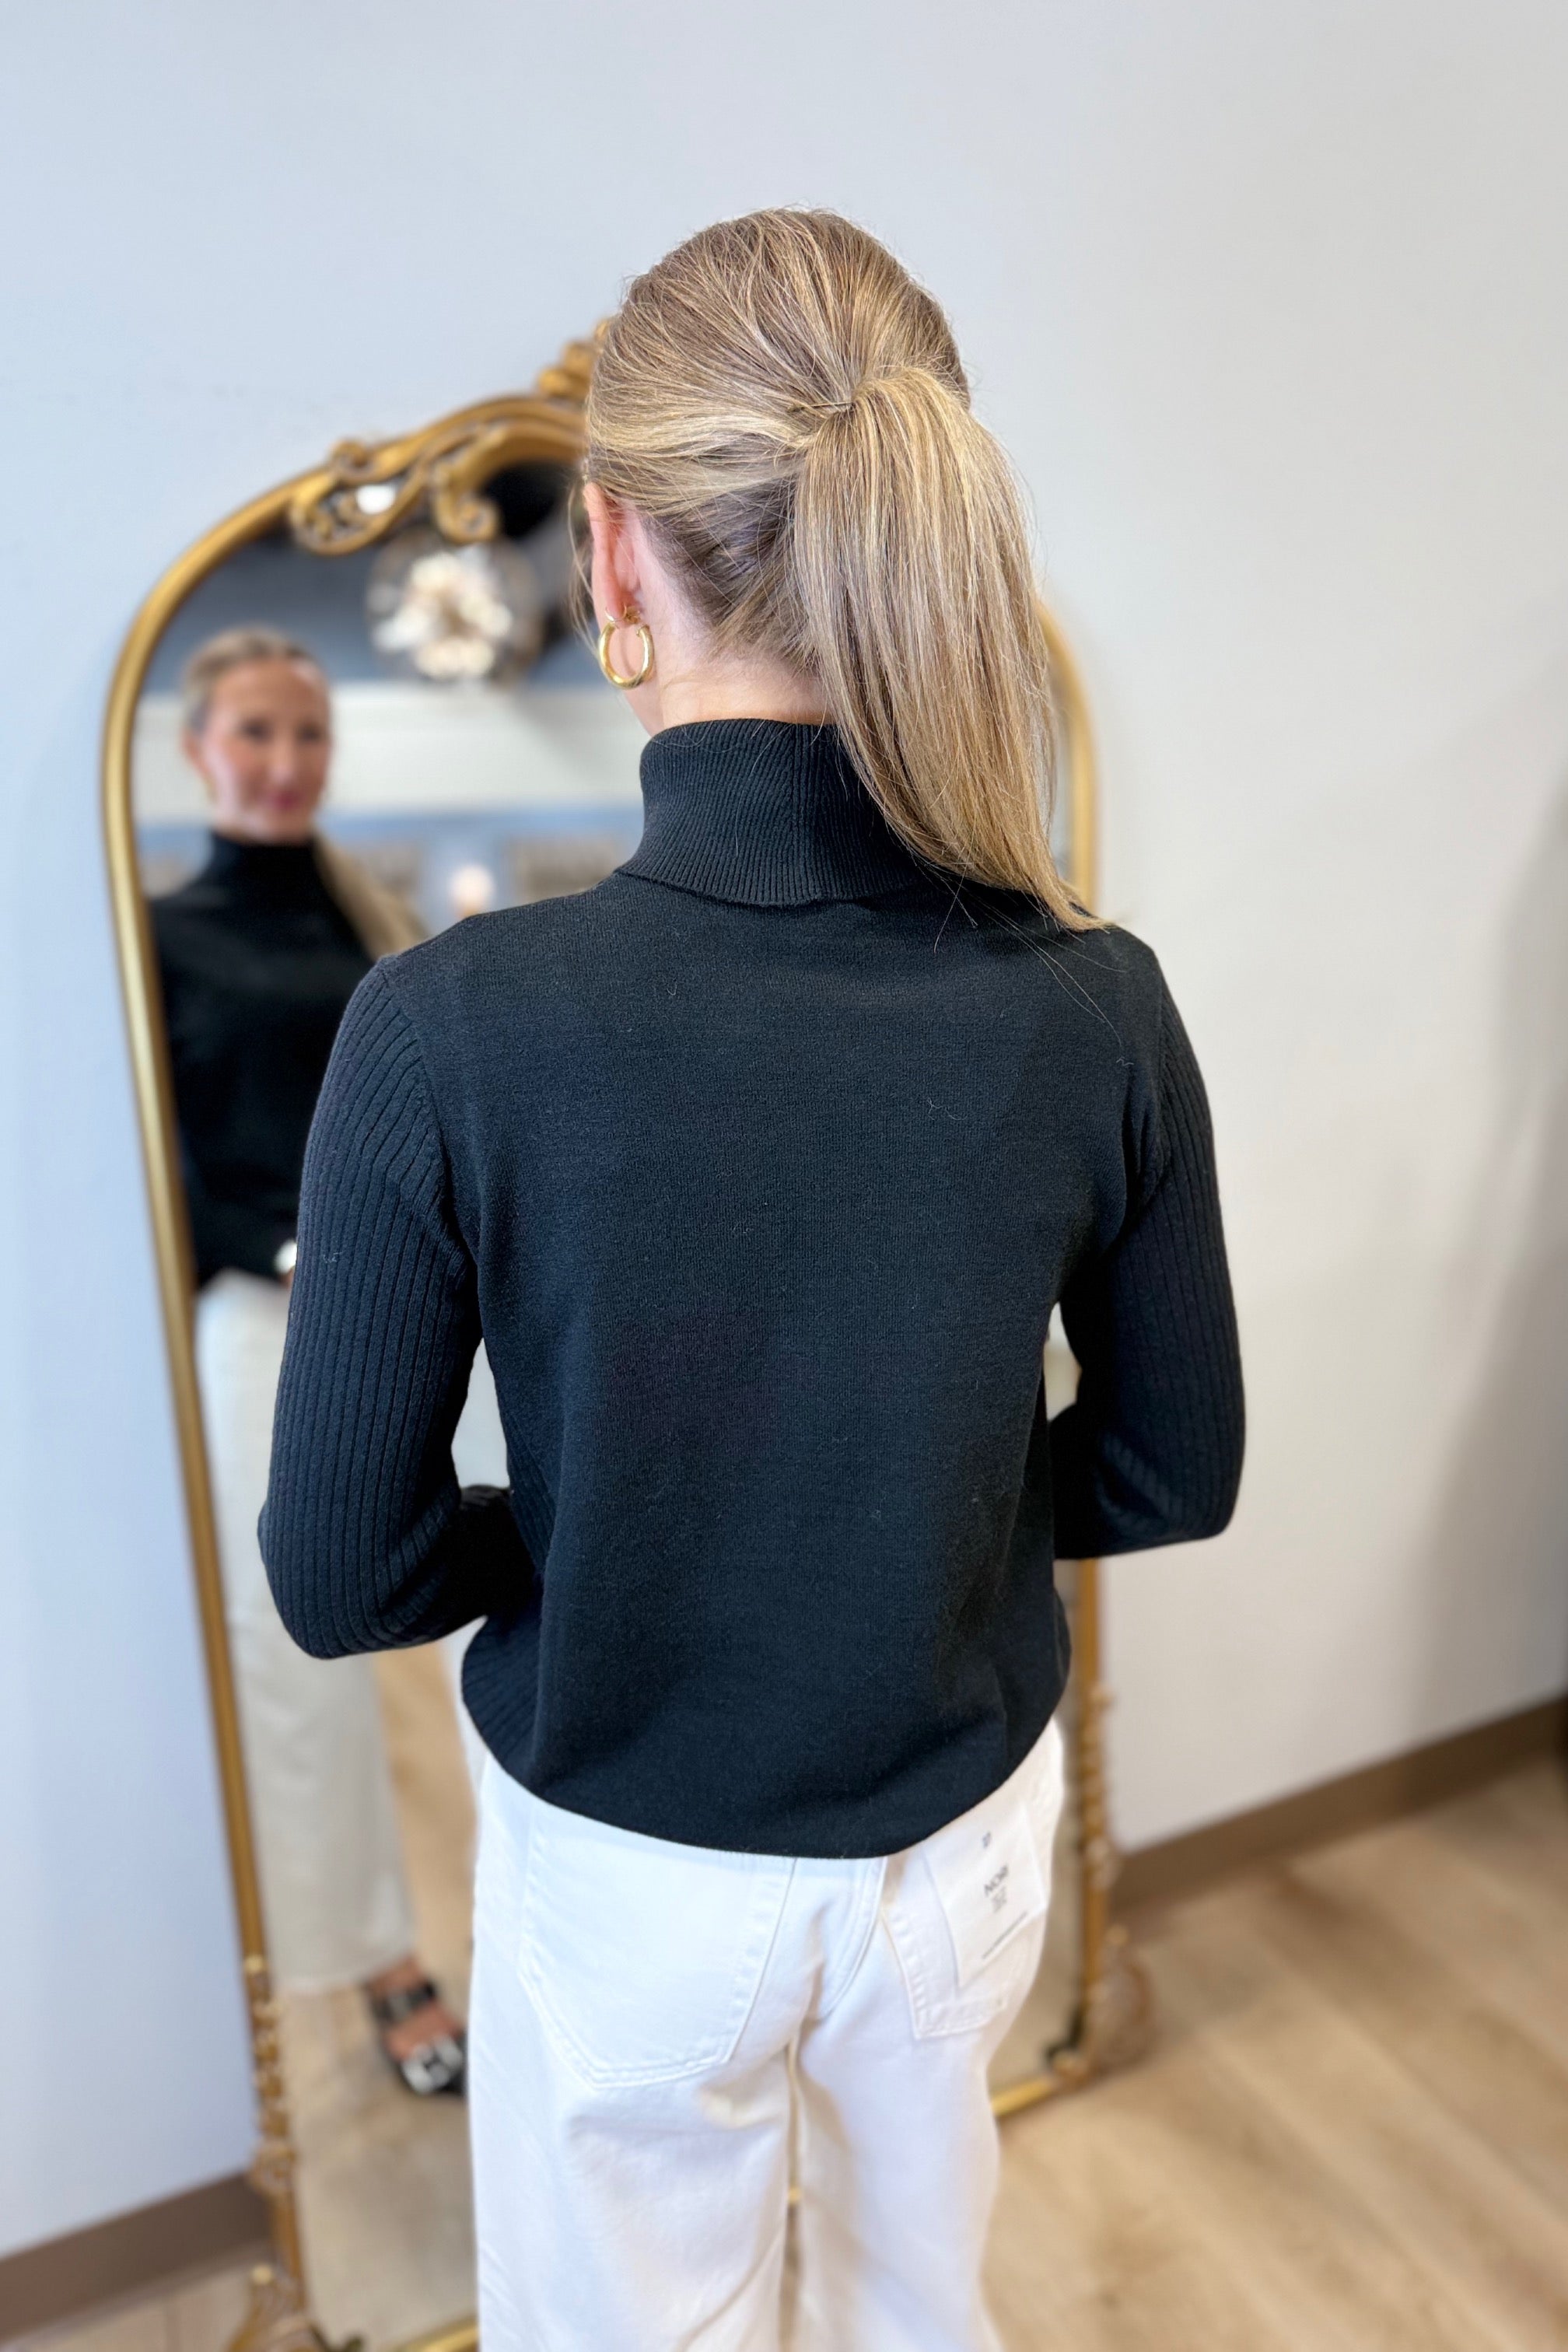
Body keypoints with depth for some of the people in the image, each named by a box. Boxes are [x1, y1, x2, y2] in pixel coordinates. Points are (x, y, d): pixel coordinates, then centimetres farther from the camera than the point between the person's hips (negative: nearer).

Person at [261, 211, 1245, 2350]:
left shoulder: (448, 1030, -28)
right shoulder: (1096, 1007, -20)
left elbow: (340, 1573, -17)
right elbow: (1173, 1472, -7)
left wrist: (588, 1540, 0)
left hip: (633, 1871, -2)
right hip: (966, 1834, 3)